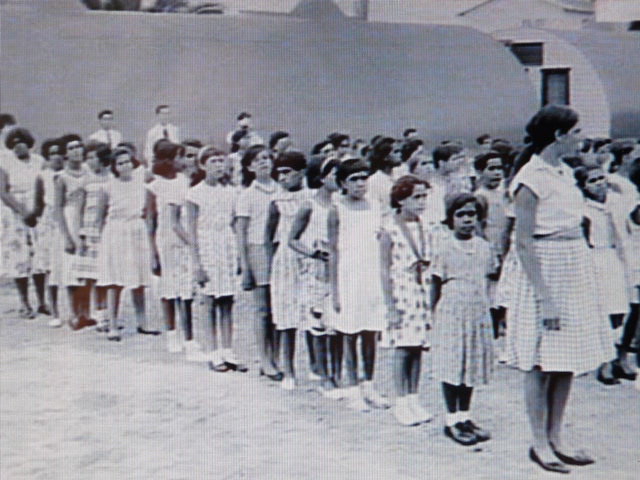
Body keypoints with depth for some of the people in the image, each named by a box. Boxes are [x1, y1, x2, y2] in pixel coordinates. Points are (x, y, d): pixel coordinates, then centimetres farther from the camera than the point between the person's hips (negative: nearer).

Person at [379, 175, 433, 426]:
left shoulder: (425, 228, 10)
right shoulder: (390, 229, -5)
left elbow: (430, 265, 14)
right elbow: (385, 270, -5)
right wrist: (390, 304, -9)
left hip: (423, 293, 5)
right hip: (401, 294, -4)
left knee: (417, 348, 6)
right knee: (402, 348, -3)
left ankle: (413, 400, 15)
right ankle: (401, 403, 6)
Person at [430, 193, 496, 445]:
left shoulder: (483, 247, 7)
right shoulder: (444, 246, -5)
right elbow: (435, 282, -3)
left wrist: (485, 303, 11)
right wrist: (434, 313, -4)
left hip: (478, 313, 5)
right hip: (450, 312, -5)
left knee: (473, 364, 9)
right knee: (451, 365, 0)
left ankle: (464, 416, 21)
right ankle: (452, 420, 10)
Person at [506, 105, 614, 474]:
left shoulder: (565, 173, 12)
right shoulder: (532, 177, -13)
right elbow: (524, 242, -16)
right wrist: (544, 294, -20)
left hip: (577, 270, 8)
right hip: (547, 269, -8)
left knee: (568, 360, 11)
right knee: (542, 362, 0)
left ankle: (556, 437, 21)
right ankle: (539, 442, 11)